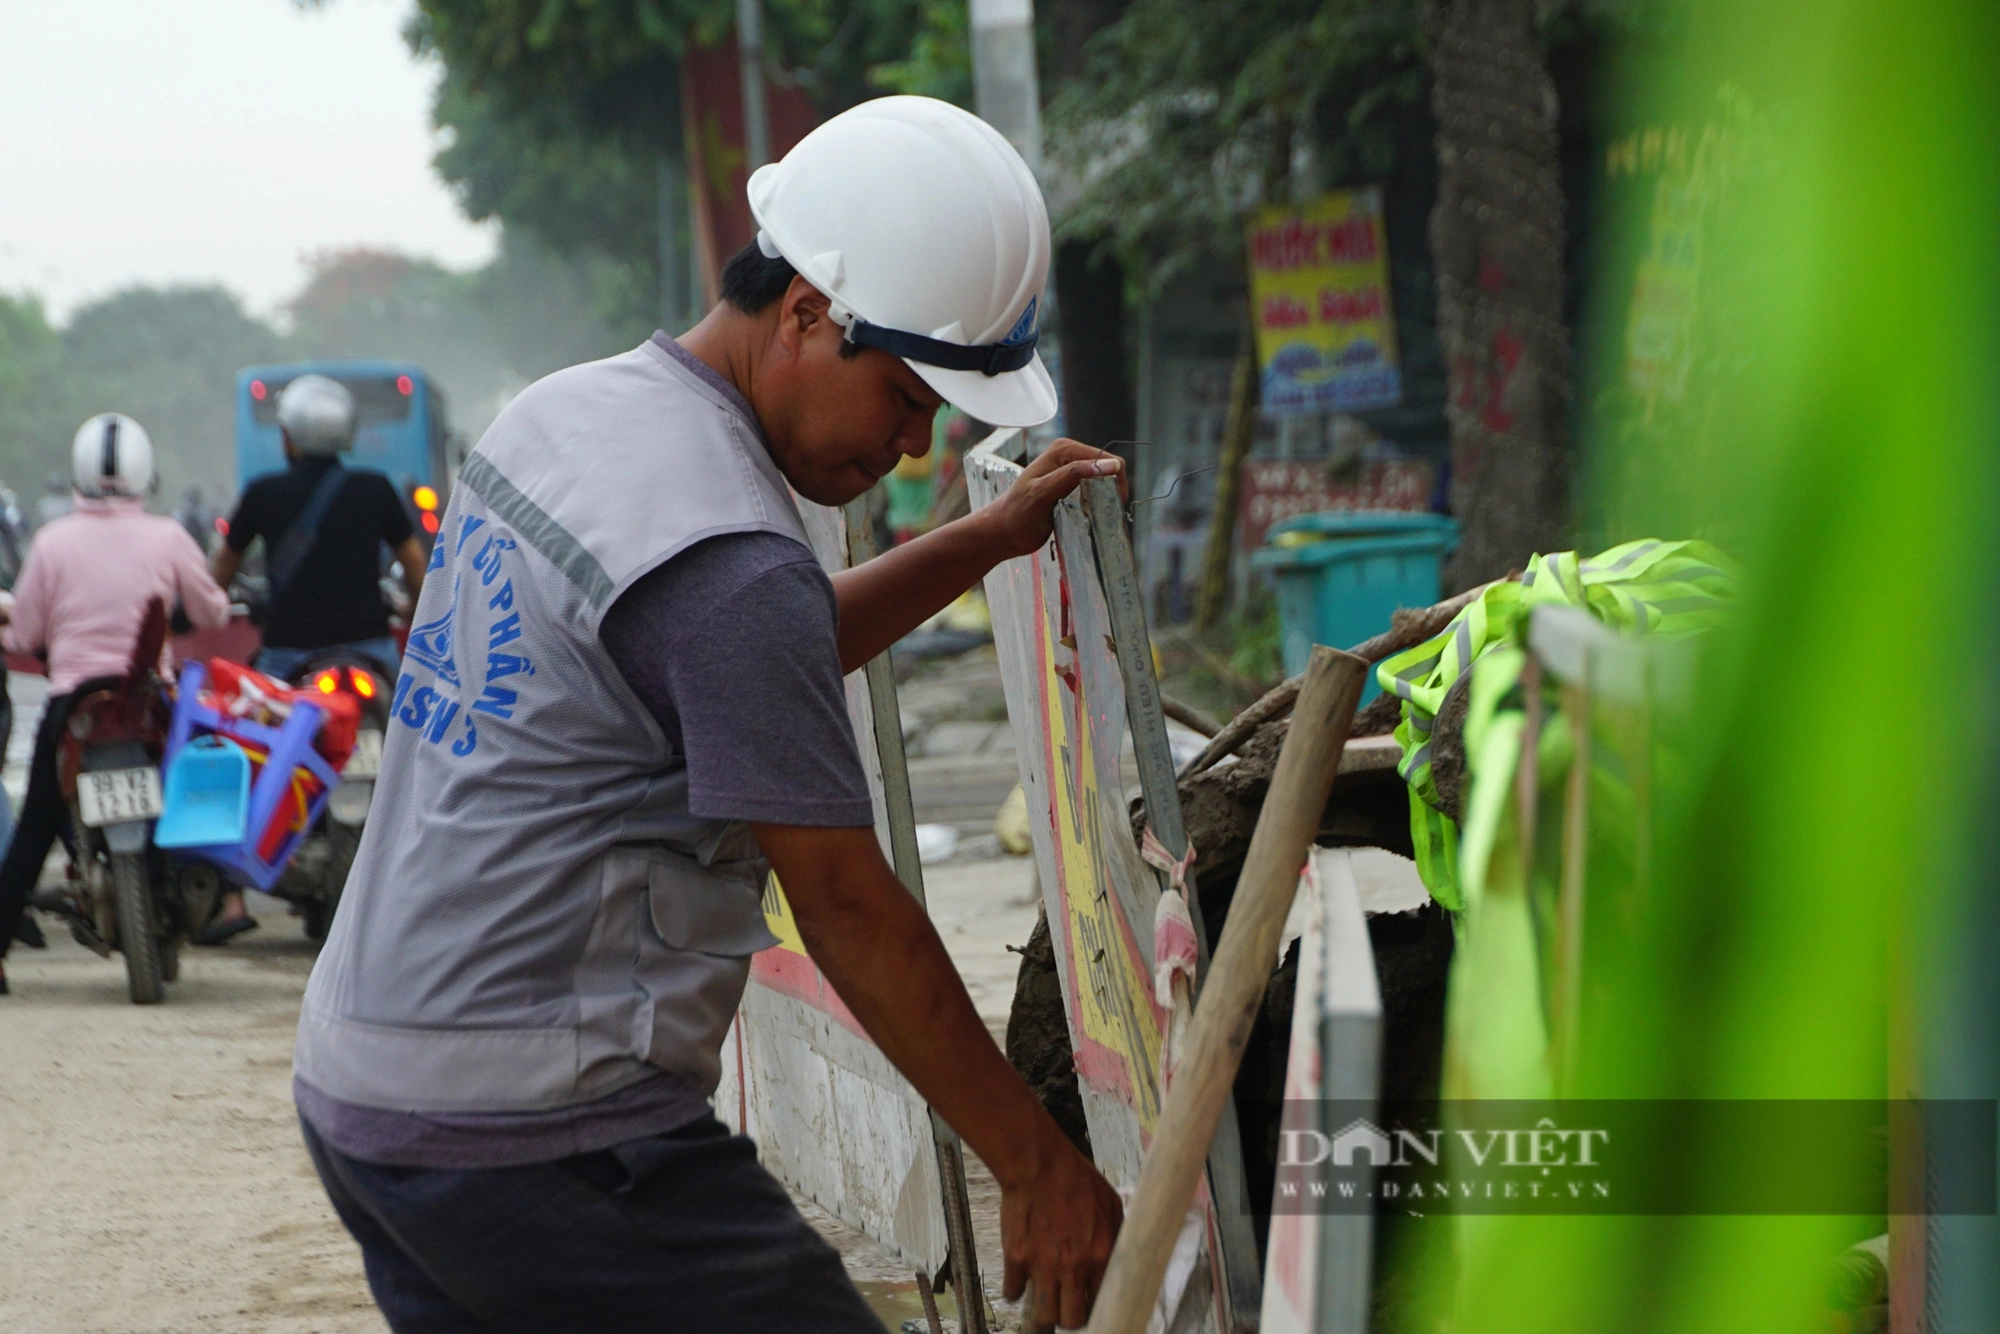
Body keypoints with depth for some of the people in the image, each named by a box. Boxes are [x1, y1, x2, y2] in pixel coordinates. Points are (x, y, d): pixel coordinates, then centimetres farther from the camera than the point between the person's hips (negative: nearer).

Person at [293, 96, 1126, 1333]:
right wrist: (1041, 1169, -5)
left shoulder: (558, 414, 11)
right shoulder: (728, 561, -18)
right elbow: (849, 911, -13)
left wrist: (986, 541, 28)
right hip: (538, 1130, -10)